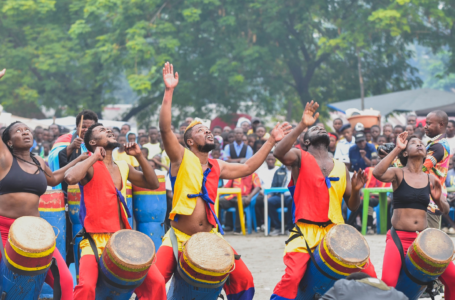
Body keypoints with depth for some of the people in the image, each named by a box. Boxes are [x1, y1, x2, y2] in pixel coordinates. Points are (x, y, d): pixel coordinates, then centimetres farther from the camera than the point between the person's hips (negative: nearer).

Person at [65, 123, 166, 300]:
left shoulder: (123, 167, 15)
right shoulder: (90, 166, -4)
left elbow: (153, 184, 17)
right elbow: (70, 178, -25)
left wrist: (139, 156, 7)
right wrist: (94, 157, -13)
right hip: (96, 241, -6)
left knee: (156, 282, -6)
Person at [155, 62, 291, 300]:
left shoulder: (217, 167, 13)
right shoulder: (181, 158, -3)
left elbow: (247, 168, 22)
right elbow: (165, 129, -16)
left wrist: (271, 141, 21)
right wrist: (169, 91, -23)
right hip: (179, 238, -5)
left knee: (244, 280, -1)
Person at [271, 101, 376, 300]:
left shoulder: (341, 168, 16)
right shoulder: (300, 158, 4)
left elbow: (352, 206, 17)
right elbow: (279, 153, -20)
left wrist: (356, 190, -5)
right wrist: (302, 125, -24)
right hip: (306, 232, -4)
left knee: (368, 273, -5)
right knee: (291, 277, -23)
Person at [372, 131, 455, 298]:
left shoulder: (431, 179, 11)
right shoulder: (398, 173, 0)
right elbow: (377, 173, -22)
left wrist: (438, 199, -14)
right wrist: (397, 148, -20)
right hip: (399, 237, -4)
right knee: (388, 283, -24)